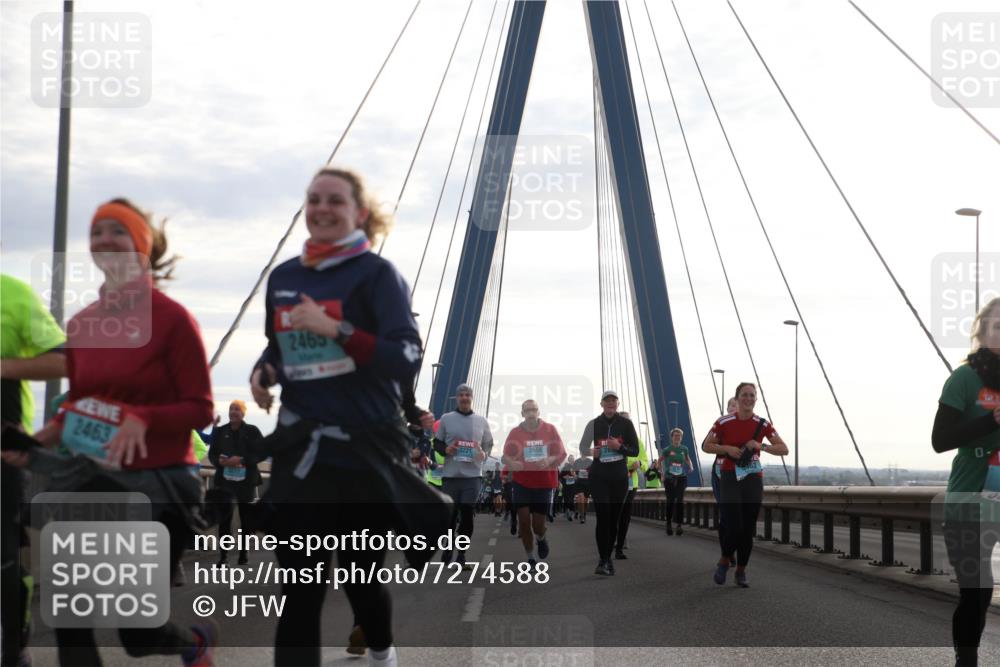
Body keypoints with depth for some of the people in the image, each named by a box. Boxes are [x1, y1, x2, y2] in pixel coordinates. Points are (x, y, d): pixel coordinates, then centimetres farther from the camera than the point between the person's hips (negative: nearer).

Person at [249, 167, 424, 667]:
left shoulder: (376, 274, -7)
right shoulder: (283, 277, 10)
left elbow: (407, 361, -16)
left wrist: (336, 329, -24)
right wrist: (262, 372, 2)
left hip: (367, 449, -4)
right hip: (300, 451, 4)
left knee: (360, 576, 13)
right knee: (299, 590, -4)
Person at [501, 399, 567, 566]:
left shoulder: (550, 430, -2)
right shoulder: (515, 432, -2)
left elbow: (562, 454, 0)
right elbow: (505, 457, -2)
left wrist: (550, 460, -21)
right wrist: (512, 463, -26)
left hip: (544, 483, 0)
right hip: (522, 483, 0)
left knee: (538, 524, 1)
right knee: (524, 520, -6)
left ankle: (540, 539, 39)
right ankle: (529, 558, 12)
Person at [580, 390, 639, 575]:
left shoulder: (626, 424, 2)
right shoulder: (594, 424, 2)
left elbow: (635, 451, 2)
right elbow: (582, 448, 12)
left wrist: (620, 447, -16)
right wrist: (591, 452, -11)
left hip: (619, 476, 2)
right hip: (599, 475, -1)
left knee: (614, 517, 6)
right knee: (602, 516, -13)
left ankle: (607, 558, 17)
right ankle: (603, 560, -13)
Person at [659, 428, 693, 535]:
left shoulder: (684, 449, 5)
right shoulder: (667, 449, -3)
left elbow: (687, 459, 25)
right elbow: (660, 461, 10)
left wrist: (691, 467, 7)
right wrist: (662, 473, 3)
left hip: (681, 478, 1)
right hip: (669, 478, -1)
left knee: (680, 501, -11)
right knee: (670, 501, 1)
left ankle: (679, 524, -12)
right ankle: (668, 524, 14)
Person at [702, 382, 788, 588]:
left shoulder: (762, 425, -1)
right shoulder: (723, 422, -4)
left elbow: (784, 449, 0)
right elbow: (706, 446, 6)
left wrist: (761, 446, -16)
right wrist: (727, 448, -12)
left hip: (753, 480, 2)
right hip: (730, 478, -2)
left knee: (748, 528, 4)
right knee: (733, 526, -13)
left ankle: (741, 571, 19)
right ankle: (724, 561, 14)